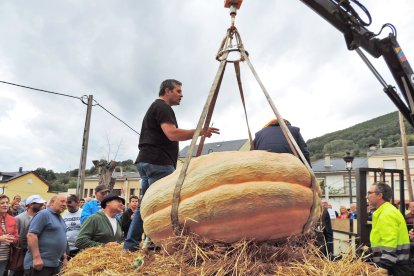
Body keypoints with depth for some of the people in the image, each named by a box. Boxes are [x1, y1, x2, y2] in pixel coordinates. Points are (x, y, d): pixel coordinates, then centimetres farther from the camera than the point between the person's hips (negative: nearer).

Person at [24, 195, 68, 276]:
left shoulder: (60, 218, 17)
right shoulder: (43, 214, -9)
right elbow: (31, 235, -19)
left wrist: (64, 257, 20)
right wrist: (36, 258, -23)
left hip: (55, 264, 9)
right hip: (40, 264, -9)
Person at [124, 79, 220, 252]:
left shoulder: (154, 108, 28)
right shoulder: (163, 107, -5)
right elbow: (172, 134, -19)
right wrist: (200, 132, -13)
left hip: (146, 160, 11)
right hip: (158, 162, -11)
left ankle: (131, 244, 12)